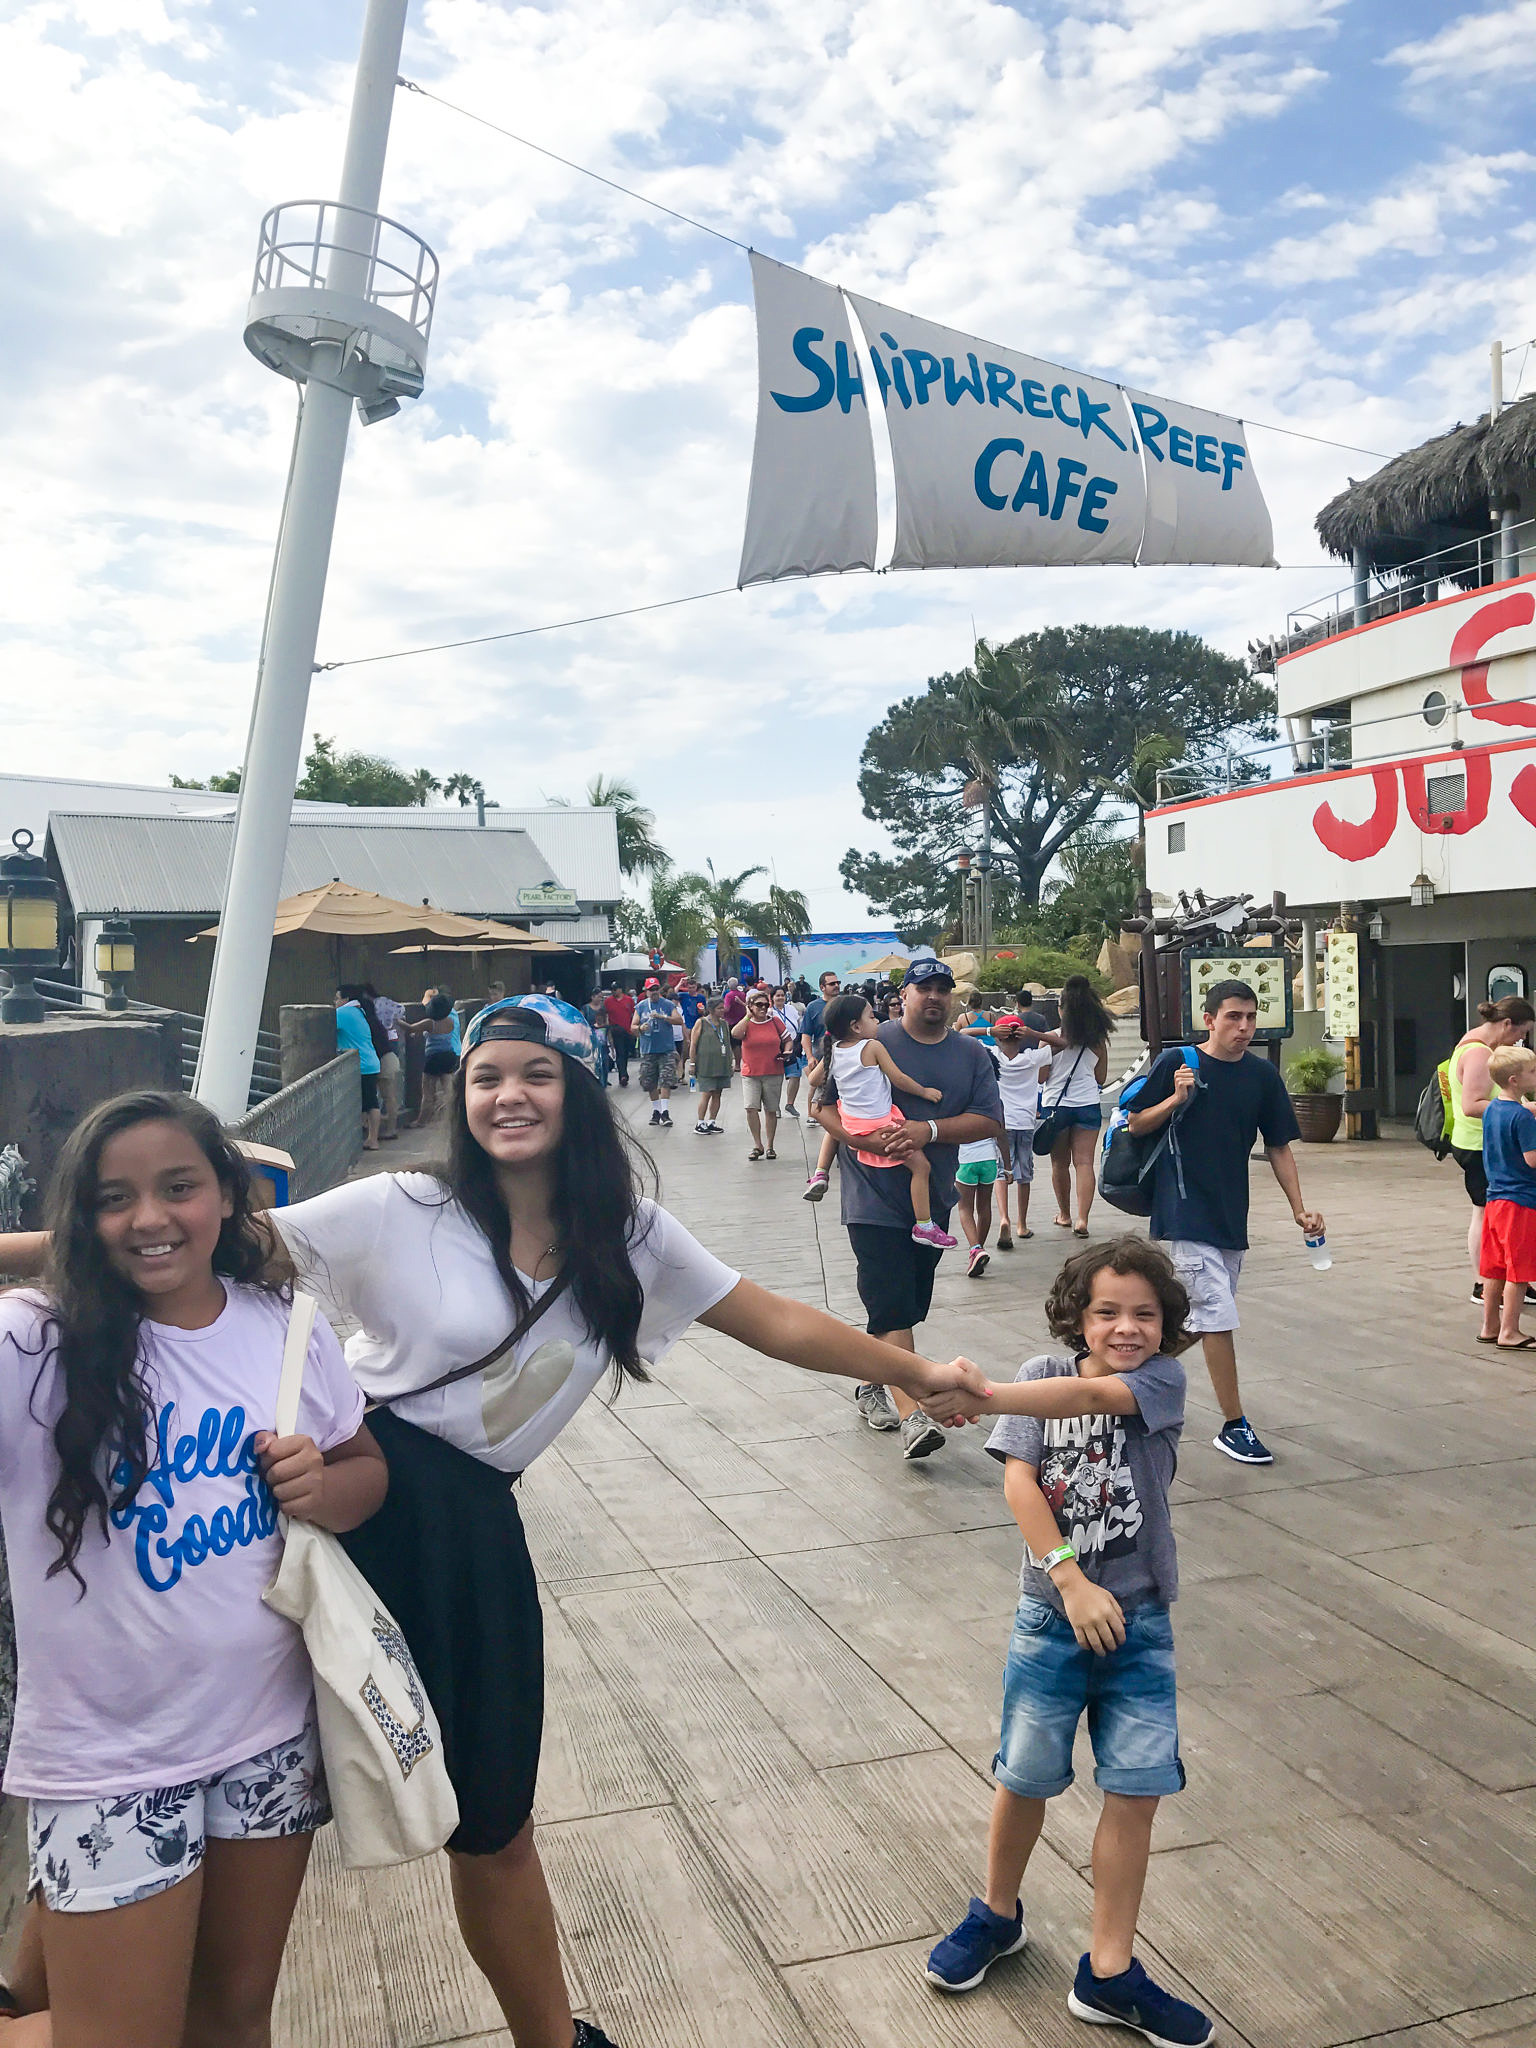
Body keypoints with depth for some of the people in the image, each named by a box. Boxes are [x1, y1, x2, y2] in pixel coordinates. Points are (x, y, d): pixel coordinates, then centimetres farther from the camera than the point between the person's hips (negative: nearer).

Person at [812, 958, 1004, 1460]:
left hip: (933, 1201, 5)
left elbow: (989, 1121, -3)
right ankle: (910, 1416, -13)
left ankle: (871, 1386, 33)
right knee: (892, 1307, -11)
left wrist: (929, 1129, -18)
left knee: (909, 1305, 14)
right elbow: (826, 1106, -3)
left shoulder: (972, 1055, 7)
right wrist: (868, 1140, -20)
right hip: (875, 1199, -5)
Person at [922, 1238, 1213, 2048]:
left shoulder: (1165, 1381, -8)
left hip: (1139, 1622, 0)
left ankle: (1108, 1974, 20)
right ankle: (997, 1914, 36)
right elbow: (1017, 1481, -13)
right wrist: (1071, 1582, -22)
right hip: (1052, 1615, 0)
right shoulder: (1045, 1372, -5)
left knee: (1137, 1791, 3)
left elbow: (1086, 1395, -28)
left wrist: (983, 1395, -42)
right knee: (1025, 1778, 10)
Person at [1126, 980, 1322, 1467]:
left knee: (1201, 1319, 15)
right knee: (1218, 1317, -8)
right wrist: (1175, 1099, -18)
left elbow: (1278, 1147, 9)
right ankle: (1234, 1426, 2)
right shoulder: (1176, 1062, -7)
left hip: (1231, 1216, 6)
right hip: (1184, 1212, -5)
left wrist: (1299, 1209, 3)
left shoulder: (1262, 1075, 4)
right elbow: (1136, 1126, -2)